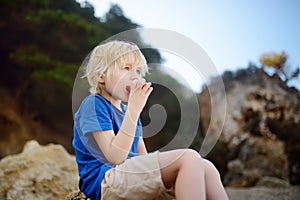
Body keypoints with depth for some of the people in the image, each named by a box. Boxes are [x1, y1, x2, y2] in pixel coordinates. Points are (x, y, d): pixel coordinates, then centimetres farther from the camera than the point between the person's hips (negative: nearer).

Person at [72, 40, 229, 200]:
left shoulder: (126, 110, 21)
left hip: (133, 174, 9)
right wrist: (134, 109, -17)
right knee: (189, 158, -23)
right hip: (105, 182, -8)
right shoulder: (94, 104, -6)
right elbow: (116, 156, -18)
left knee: (205, 167, -10)